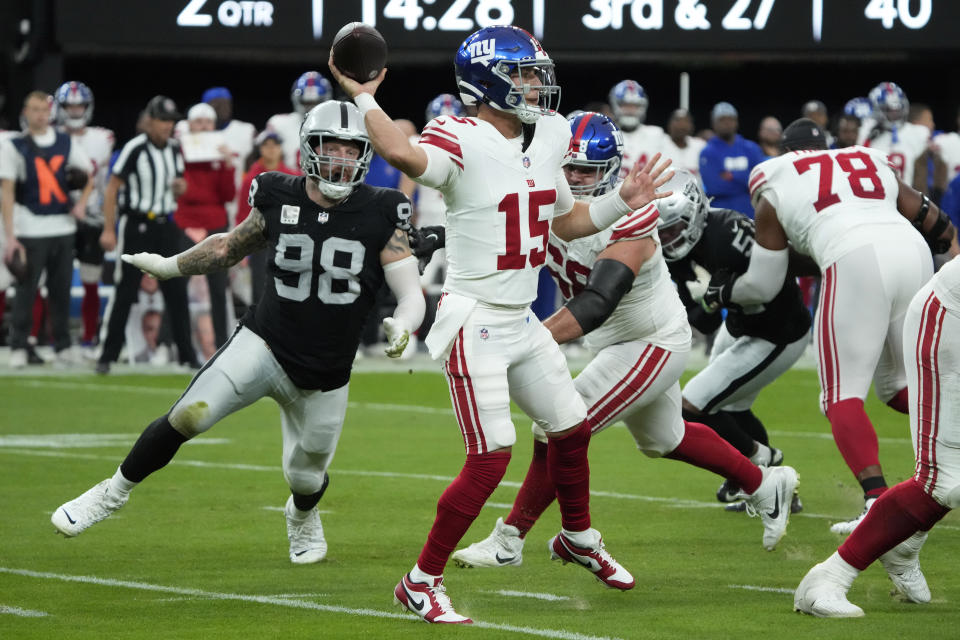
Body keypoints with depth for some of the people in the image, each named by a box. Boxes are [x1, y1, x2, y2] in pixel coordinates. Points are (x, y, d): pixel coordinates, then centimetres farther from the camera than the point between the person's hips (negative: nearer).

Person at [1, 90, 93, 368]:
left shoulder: (66, 143, 9)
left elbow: (89, 175, 20)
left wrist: (82, 203, 1)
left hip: (63, 229, 3)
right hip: (30, 228, -3)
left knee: (61, 291, 6)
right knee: (25, 290, -4)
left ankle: (62, 346, 14)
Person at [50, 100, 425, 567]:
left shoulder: (379, 218, -9)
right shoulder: (278, 202, -4)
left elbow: (412, 294, -9)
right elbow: (229, 247, 16)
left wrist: (402, 326, -30)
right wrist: (169, 266, 15)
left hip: (324, 377, 0)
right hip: (265, 347, 0)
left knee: (306, 476, 15)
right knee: (188, 417, -18)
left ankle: (303, 516, 53)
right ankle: (115, 491, 3)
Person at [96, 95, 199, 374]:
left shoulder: (174, 150, 9)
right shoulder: (135, 149, -12)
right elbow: (112, 189, -10)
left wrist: (181, 188, -3)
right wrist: (108, 230, -13)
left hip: (165, 226, 6)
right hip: (136, 225, -6)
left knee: (176, 291, 5)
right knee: (125, 292, -3)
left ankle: (186, 353, 12)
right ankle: (107, 355, 3)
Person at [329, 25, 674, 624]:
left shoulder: (548, 137, 7)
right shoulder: (463, 141, -18)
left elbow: (563, 221, 21)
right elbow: (405, 155, -42)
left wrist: (622, 202, 13)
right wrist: (364, 97, -33)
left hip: (522, 322, 8)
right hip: (475, 322, -8)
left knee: (572, 430, 21)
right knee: (491, 458, -14)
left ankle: (579, 539, 48)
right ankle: (422, 582, -3)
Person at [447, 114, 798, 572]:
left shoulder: (628, 224, -33)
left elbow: (596, 305, -44)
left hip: (653, 344, -9)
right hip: (618, 344, 9)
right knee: (664, 440, 27)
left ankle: (508, 542, -2)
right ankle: (765, 486, 46)